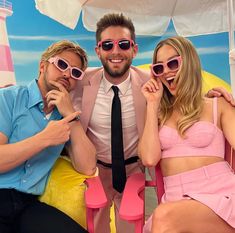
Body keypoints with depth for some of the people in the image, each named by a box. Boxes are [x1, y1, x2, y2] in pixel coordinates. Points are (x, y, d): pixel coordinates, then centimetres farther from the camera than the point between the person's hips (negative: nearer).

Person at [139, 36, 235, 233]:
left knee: (165, 216, -29)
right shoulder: (159, 113, 13)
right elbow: (149, 159, -6)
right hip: (176, 203, 3)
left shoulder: (217, 105, 7)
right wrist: (153, 104, 0)